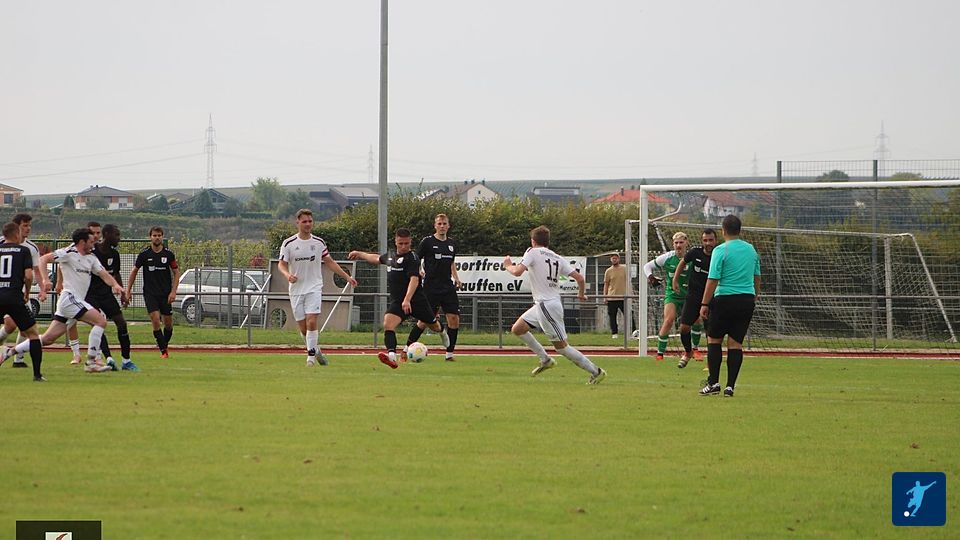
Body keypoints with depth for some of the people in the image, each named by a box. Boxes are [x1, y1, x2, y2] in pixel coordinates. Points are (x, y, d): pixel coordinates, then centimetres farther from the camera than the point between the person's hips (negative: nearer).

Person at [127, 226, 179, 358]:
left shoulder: (169, 254, 0)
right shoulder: (144, 255, -1)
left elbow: (176, 272, 6)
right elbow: (134, 271, 10)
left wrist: (173, 291, -4)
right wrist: (128, 290, 7)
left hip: (165, 293, 1)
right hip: (150, 293, -1)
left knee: (168, 323, 3)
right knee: (155, 320, -16)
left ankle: (164, 346, 26)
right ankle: (163, 351, -11)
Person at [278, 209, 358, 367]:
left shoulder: (319, 242, 5)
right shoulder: (289, 244, -1)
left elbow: (329, 262, 15)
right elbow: (281, 264, 1)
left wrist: (347, 277, 12)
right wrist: (288, 275, -22)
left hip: (314, 288, 0)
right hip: (296, 289, 0)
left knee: (311, 321, -17)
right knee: (303, 327, 2)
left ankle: (311, 355, -12)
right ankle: (315, 350, 25)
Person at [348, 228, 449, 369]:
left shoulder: (412, 258, -14)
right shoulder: (390, 256, 9)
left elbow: (414, 279, -27)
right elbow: (377, 258, 33)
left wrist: (407, 300, -39)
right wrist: (359, 254, 46)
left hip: (416, 299, -5)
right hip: (397, 301, 5)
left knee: (432, 324, 16)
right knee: (388, 324, -22)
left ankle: (442, 332, 54)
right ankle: (392, 355, -37)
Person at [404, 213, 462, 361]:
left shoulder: (452, 243, 12)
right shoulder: (427, 242, -4)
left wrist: (456, 278, 11)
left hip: (448, 287, 5)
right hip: (431, 287, -5)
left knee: (454, 319, -5)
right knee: (424, 321, -4)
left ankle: (449, 353, 4)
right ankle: (407, 349, 11)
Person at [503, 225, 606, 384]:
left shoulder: (533, 252, -7)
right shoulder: (557, 258, 11)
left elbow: (517, 272, -18)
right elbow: (579, 278, 5)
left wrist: (508, 265, 4)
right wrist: (581, 294, 25)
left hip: (547, 305, -8)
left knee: (561, 346, -4)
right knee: (517, 329, 17)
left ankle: (595, 371, -3)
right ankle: (545, 359, 20)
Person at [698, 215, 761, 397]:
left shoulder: (721, 250, -9)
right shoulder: (751, 249, 8)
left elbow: (713, 280, -12)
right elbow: (757, 277, 16)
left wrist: (704, 304, -8)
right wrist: (755, 296, 27)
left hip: (725, 300, -5)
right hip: (747, 299, 5)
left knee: (714, 339, 8)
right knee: (736, 343, 5)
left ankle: (714, 382, 2)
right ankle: (730, 386, 1)